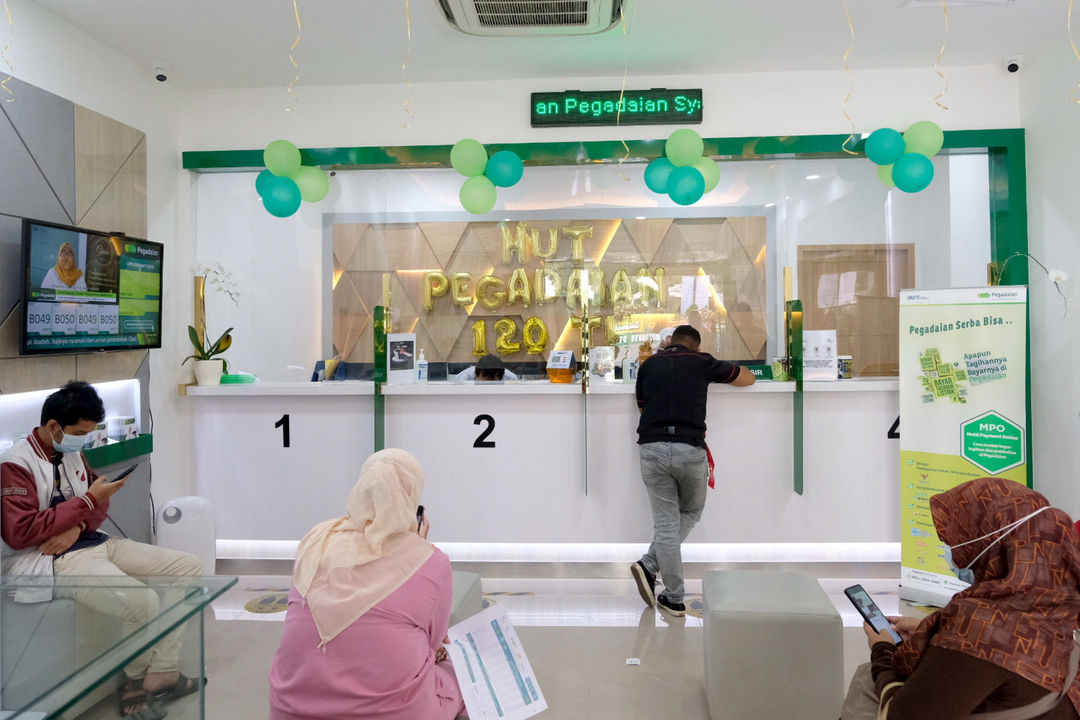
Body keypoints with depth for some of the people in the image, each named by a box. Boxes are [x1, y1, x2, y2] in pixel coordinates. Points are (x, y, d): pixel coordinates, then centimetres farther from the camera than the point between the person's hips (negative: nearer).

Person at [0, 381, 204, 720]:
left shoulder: (72, 452, 12)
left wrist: (77, 526, -10)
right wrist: (89, 500, -19)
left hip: (96, 542, 9)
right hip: (54, 560, -9)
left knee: (189, 566, -2)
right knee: (143, 602, -31)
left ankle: (161, 673, -3)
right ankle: (135, 683, 1)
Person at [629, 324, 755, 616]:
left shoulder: (648, 365, 16)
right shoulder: (702, 362, 10)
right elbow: (748, 378, 24)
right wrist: (717, 366, 40)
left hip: (652, 447, 2)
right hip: (690, 449, -1)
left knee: (666, 523, 10)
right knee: (691, 512, 22)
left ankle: (674, 599, 10)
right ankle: (650, 565, 10)